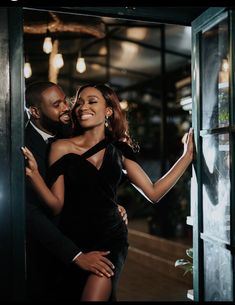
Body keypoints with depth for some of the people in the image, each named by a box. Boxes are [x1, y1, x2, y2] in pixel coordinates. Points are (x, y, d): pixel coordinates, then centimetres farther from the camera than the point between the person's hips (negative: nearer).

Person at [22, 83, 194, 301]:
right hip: (72, 240, 0)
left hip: (110, 239, 1)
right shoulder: (62, 147, -4)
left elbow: (153, 193, 5)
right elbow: (57, 205, -7)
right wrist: (33, 174, -22)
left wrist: (187, 155, 5)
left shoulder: (118, 150, 4)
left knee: (94, 296, -17)